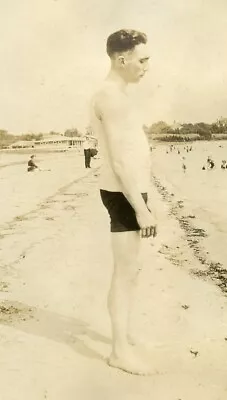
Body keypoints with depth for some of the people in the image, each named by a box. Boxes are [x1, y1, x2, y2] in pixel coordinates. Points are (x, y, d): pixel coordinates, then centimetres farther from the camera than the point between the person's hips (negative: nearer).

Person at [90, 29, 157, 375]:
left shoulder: (118, 96, 17)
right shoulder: (111, 96, -16)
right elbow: (119, 160, -22)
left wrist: (145, 199, 22)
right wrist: (141, 208, -23)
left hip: (130, 192, 11)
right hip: (123, 195, -11)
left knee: (131, 268, 17)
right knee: (126, 271, -5)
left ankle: (123, 338, 30)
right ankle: (120, 350, 6)